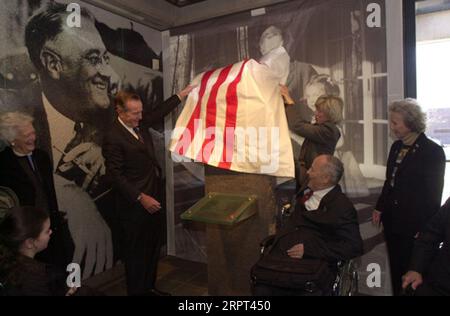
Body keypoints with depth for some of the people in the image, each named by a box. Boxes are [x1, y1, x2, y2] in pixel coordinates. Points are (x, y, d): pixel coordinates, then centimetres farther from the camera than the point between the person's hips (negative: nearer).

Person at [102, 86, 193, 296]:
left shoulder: (140, 124, 5)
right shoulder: (113, 138, -18)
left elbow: (160, 112, 21)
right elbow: (116, 176, -18)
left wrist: (182, 95, 27)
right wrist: (141, 198, -20)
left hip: (153, 197, 9)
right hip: (135, 204, -8)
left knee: (153, 247, 18)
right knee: (137, 251, 6)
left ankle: (148, 287, 36)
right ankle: (136, 291, 25)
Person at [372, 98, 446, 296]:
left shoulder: (432, 151, -13)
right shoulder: (396, 146, 6)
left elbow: (434, 193, -12)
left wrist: (425, 230, -12)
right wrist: (380, 208, 9)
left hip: (414, 226, -6)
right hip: (392, 221, 6)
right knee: (396, 270, 17)